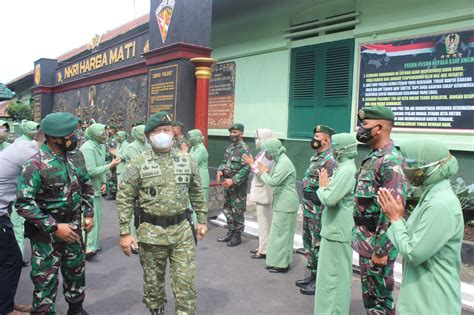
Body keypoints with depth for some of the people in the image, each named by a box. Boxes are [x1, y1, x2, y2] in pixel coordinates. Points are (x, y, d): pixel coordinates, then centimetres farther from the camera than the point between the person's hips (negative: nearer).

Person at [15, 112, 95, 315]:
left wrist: (88, 214, 6)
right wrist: (54, 227, -23)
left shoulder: (74, 157, 0)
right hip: (47, 235, -6)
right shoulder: (36, 164, -20)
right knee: (46, 281, 5)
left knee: (76, 272, 21)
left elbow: (86, 187, 15)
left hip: (73, 229, 6)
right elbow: (23, 204, -22)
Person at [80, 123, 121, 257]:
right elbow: (91, 171, -22)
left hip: (96, 188, 9)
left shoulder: (101, 146, 7)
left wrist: (103, 182, 2)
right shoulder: (88, 148, -19)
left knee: (97, 217, 16)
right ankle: (88, 248, -4)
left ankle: (94, 245, 28)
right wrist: (110, 165, -18)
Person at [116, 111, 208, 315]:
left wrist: (202, 220, 10)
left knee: (185, 282, 4)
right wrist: (125, 233, -8)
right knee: (153, 281, 15)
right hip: (151, 232, -1)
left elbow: (197, 193, 11)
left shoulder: (187, 161, 2)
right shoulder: (138, 164, -6)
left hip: (182, 231, 1)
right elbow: (124, 199, -5)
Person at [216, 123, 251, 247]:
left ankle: (237, 235, 12)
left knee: (237, 211, 0)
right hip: (227, 183, 8)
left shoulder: (244, 149, -15)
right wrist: (220, 170, -1)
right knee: (227, 209, 15)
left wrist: (233, 180, -26)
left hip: (238, 185, -8)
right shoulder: (229, 147, 11)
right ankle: (231, 232, 28)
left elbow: (246, 168, -22)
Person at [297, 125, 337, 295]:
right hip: (308, 210, 10)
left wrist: (322, 212, -22)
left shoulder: (329, 161, -19)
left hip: (319, 212, -10)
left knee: (319, 246, 1)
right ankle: (313, 275, 31)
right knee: (309, 243, 18)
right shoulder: (315, 157, 13)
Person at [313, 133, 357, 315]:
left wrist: (322, 186, -9)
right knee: (338, 273, 21)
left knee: (333, 274, -1)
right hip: (337, 228, 11)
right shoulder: (345, 167, 11)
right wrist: (326, 186, 0)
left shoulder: (346, 170, -21)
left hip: (337, 230, -11)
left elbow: (329, 199, -26)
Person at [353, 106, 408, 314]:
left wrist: (381, 249, -22)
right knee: (369, 294, 20)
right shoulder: (372, 157, 10)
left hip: (377, 243, -9)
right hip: (364, 240, 9)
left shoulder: (391, 161, -20)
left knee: (381, 298, 6)